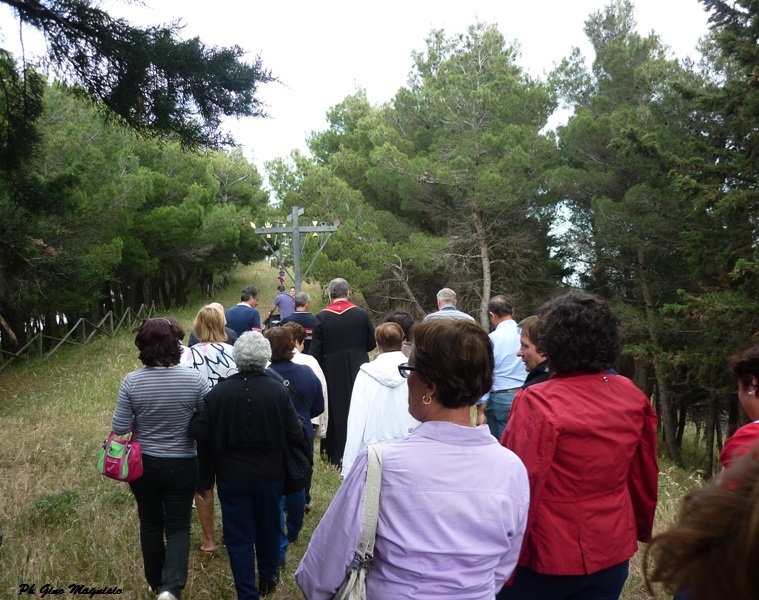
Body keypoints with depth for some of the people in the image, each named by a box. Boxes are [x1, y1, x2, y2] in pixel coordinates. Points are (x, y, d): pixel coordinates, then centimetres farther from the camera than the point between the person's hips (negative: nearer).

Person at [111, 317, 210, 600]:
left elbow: (119, 428, -11)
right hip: (182, 465, -2)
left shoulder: (131, 381, -16)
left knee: (150, 523, 21)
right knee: (178, 526, 12)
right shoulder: (194, 379, -19)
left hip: (143, 463, 2)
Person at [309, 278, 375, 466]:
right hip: (357, 371, 1)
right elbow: (372, 343, 1)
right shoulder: (361, 314, -7)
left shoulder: (322, 318, -9)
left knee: (335, 410, 10)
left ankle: (336, 455, 16)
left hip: (332, 372, -1)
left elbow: (315, 350, -7)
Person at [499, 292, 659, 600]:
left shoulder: (538, 402, -21)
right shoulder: (632, 396, -3)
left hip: (549, 554, -5)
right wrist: (642, 528, 22)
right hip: (613, 551, 5)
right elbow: (645, 474, 7)